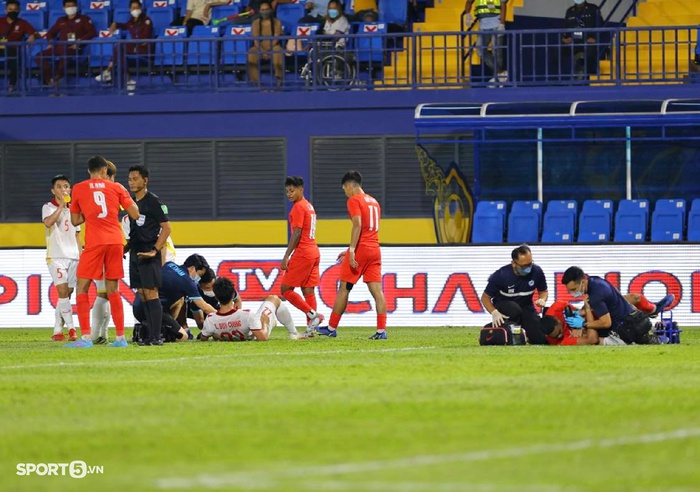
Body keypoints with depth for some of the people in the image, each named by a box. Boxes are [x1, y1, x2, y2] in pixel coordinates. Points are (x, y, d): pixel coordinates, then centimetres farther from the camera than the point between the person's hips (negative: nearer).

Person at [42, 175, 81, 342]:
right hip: (56, 257, -5)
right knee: (62, 291, -16)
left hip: (73, 257, 5)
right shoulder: (49, 207, -1)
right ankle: (71, 328, -15)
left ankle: (57, 331, 8)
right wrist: (62, 205, -23)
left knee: (67, 295, 3)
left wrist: (80, 256, 15)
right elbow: (48, 222, -24)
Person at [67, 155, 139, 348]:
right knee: (113, 290, 11)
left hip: (94, 242, -3)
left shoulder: (78, 189, 6)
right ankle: (120, 337, 9)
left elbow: (75, 220, 12)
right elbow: (135, 214, 8)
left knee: (82, 288, 2)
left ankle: (85, 337, -10)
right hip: (115, 241, 3)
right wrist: (127, 197, 25)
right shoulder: (116, 188, 9)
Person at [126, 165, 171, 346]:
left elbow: (166, 228, -10)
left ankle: (155, 337, -13)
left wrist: (154, 250, -17)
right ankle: (149, 334, 10)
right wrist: (127, 247, 15)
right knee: (142, 295, 7)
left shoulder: (154, 202, -7)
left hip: (149, 254, -8)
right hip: (135, 253, 8)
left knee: (150, 293, -11)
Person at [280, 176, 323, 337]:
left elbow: (296, 234, -16)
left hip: (302, 254, -9)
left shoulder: (298, 207, -11)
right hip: (314, 253, 9)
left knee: (286, 290, -4)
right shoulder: (309, 206, 18)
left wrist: (286, 257, -16)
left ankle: (313, 314, -12)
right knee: (308, 291, 7)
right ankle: (310, 328, 4)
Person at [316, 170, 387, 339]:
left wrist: (352, 251, -22)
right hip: (375, 249, 7)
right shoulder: (374, 202, 19)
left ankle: (332, 328, 11)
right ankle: (381, 330, -9)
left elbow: (357, 225, -19)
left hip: (360, 249, -7)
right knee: (377, 290, 0)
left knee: (344, 288, 3)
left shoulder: (354, 200, -6)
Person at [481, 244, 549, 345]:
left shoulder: (536, 271, -18)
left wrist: (542, 300, -21)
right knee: (514, 310, -40)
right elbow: (485, 297, -14)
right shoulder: (501, 275, -25)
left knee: (540, 340, -12)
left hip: (526, 306, 3)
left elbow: (543, 291, 3)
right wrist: (494, 312, -32)